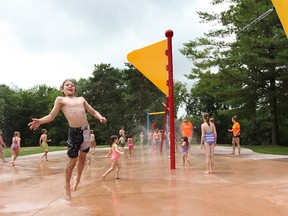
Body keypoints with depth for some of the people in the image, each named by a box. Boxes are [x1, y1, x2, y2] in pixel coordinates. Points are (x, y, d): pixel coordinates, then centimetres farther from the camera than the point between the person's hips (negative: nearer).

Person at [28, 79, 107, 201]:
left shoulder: (81, 99, 16)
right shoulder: (60, 100, 5)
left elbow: (93, 111, 16)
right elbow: (51, 116, -1)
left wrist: (100, 117, -6)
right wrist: (39, 121, -20)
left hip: (86, 130, 4)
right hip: (74, 131, -4)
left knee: (82, 157, 15)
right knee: (72, 161, 0)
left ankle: (77, 178, 39)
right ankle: (67, 188, 17)